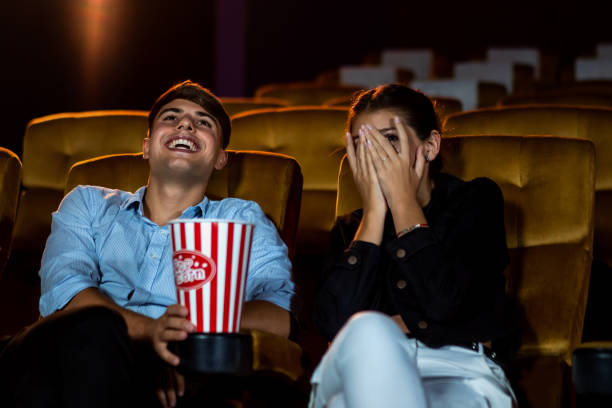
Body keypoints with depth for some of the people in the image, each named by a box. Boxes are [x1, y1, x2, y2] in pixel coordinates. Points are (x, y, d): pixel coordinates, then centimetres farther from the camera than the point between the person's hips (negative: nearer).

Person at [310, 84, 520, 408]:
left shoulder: (477, 200, 14)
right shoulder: (350, 229, 21)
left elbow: (447, 303, -6)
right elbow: (335, 323, -2)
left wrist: (403, 201, 3)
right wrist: (374, 211, 3)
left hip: (461, 378, -3)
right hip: (363, 374, 3)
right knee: (367, 333, -36)